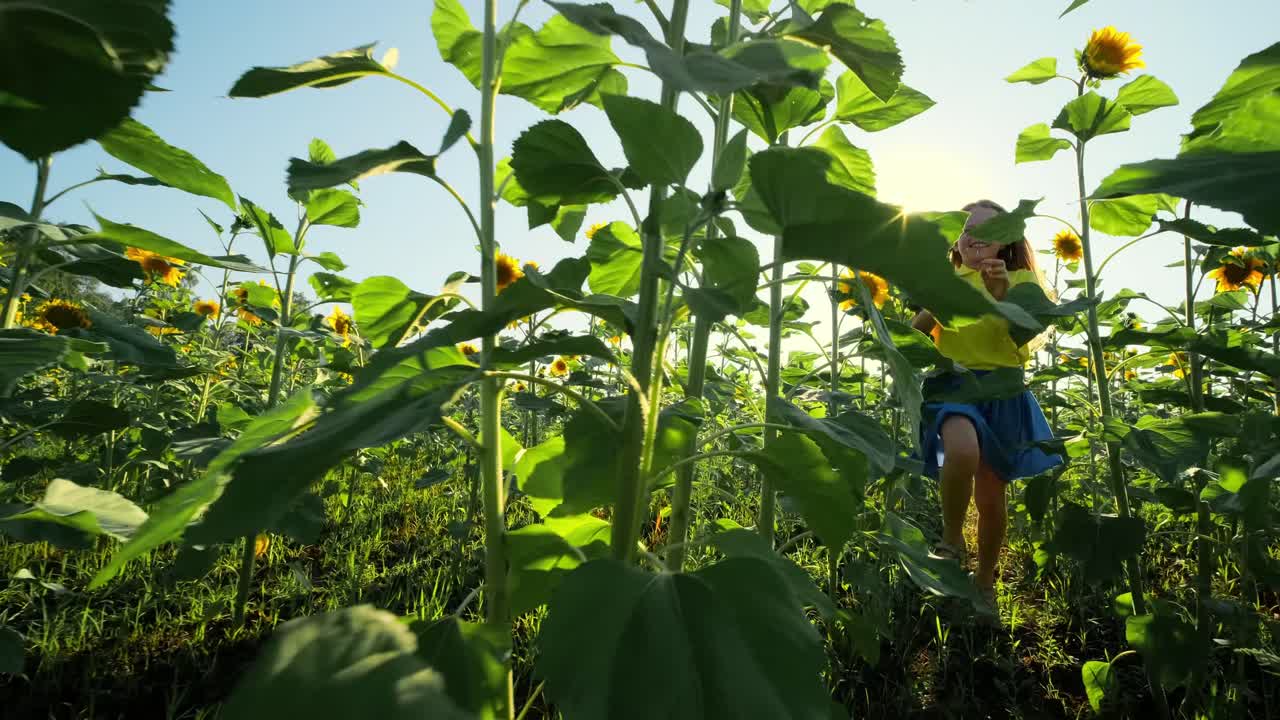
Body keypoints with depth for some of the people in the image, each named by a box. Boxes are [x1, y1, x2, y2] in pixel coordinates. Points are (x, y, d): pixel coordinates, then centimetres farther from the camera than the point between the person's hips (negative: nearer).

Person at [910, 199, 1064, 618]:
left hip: (1001, 391, 1)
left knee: (992, 497, 5)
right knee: (963, 450, -34)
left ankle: (985, 584, 28)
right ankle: (952, 542, -8)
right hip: (952, 382, -1)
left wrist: (1003, 292, -24)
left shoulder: (1019, 279, 8)